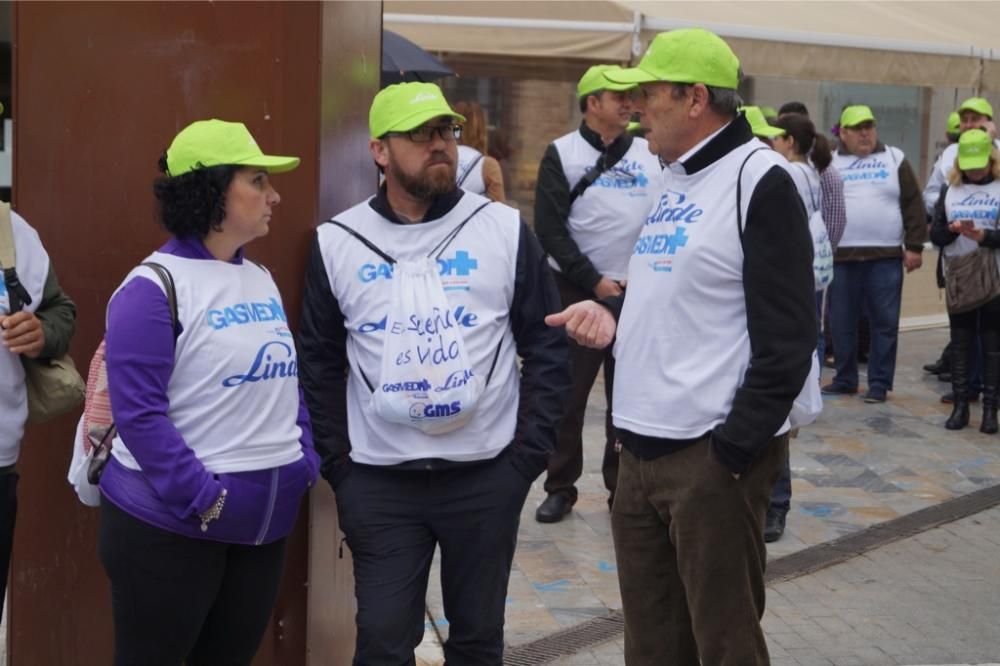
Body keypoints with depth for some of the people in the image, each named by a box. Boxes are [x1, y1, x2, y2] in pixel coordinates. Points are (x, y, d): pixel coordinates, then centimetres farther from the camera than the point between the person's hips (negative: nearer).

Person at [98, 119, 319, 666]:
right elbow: (138, 413, -20)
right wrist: (203, 498, -22)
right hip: (170, 526, -7)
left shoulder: (263, 281, 12)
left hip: (265, 522, 7)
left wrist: (305, 462, 3)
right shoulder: (155, 286, -14)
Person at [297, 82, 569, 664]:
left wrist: (529, 454, -3)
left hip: (487, 476, 0)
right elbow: (320, 363, 7)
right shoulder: (338, 242, 0)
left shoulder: (506, 230, -2)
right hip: (379, 483, 0)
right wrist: (338, 465, 2)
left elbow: (548, 346, 2)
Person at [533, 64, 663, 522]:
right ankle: (560, 488, 14)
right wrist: (593, 281, -12)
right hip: (578, 292, -3)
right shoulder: (562, 153, -1)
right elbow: (550, 229, -7)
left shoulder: (650, 154, 9)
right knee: (569, 395, 3)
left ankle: (623, 489, 17)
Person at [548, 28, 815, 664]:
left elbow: (787, 337, -17)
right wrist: (614, 310, 6)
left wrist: (736, 449, -18)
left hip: (713, 453, -9)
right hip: (644, 447, 9)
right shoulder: (674, 180, 15)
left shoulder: (759, 180, -13)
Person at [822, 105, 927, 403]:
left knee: (884, 323, 1)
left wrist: (914, 246, -3)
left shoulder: (895, 159, 7)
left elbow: (913, 206, 4)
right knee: (842, 322, 6)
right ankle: (845, 379, 18)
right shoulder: (830, 163, 8)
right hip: (841, 257, 1)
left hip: (886, 257, -1)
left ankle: (879, 383, 8)